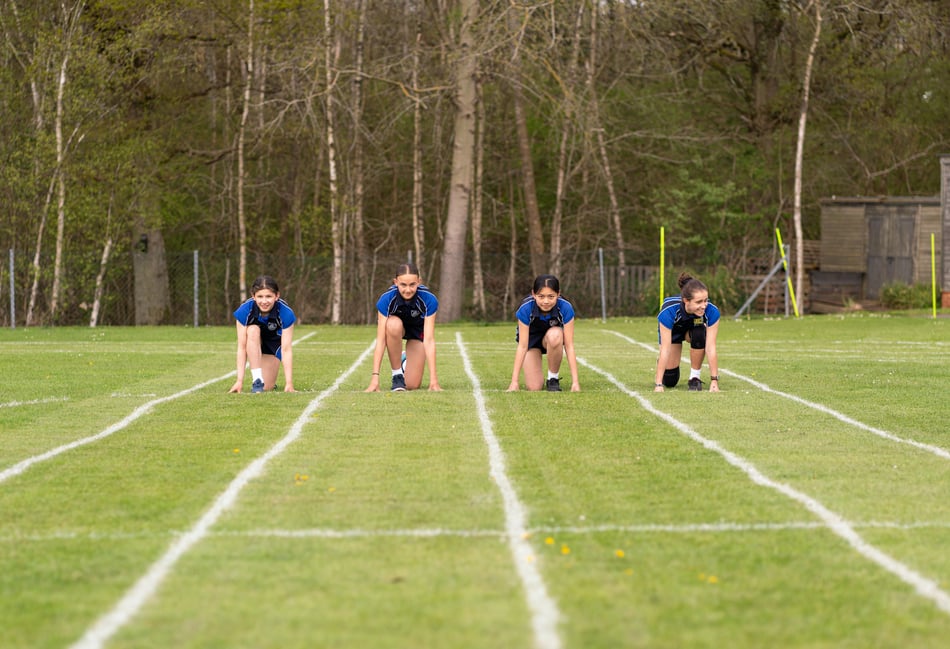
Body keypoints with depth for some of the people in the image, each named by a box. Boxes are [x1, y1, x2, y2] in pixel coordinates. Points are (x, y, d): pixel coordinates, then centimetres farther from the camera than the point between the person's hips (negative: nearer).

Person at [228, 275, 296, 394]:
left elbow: (286, 349, -30)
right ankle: (257, 380, -29)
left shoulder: (286, 313, -32)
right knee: (253, 330, -36)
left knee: (266, 387, -13)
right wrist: (240, 381, -32)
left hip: (274, 343, 0)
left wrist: (289, 384, -34)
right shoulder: (244, 311, -32)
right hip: (254, 343, 0)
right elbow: (241, 347, -29)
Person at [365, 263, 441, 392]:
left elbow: (429, 340, -35)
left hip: (418, 329, 0)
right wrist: (375, 378, -42)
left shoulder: (429, 299, -34)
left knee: (412, 385, -9)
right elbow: (380, 340, -35)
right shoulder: (386, 299, -35)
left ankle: (406, 361, 27)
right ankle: (397, 374, -19)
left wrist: (433, 380, -40)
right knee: (394, 324, -39)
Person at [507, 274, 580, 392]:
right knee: (534, 387, -20)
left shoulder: (565, 308, -31)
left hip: (553, 337, 1)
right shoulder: (525, 309, -32)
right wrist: (514, 382, -33)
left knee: (555, 335, -38)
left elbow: (569, 346, -28)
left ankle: (553, 378, -15)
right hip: (531, 339, -1)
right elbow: (522, 346, -29)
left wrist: (575, 382, -33)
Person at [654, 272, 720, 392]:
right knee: (670, 381, -4)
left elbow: (710, 348, -35)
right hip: (673, 331, -1)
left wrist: (714, 381, -38)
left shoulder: (711, 311, -38)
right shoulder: (669, 311, -43)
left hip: (694, 327, 1)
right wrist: (658, 385, -43)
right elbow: (665, 350, -41)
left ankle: (694, 377, -13)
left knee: (699, 334, -35)